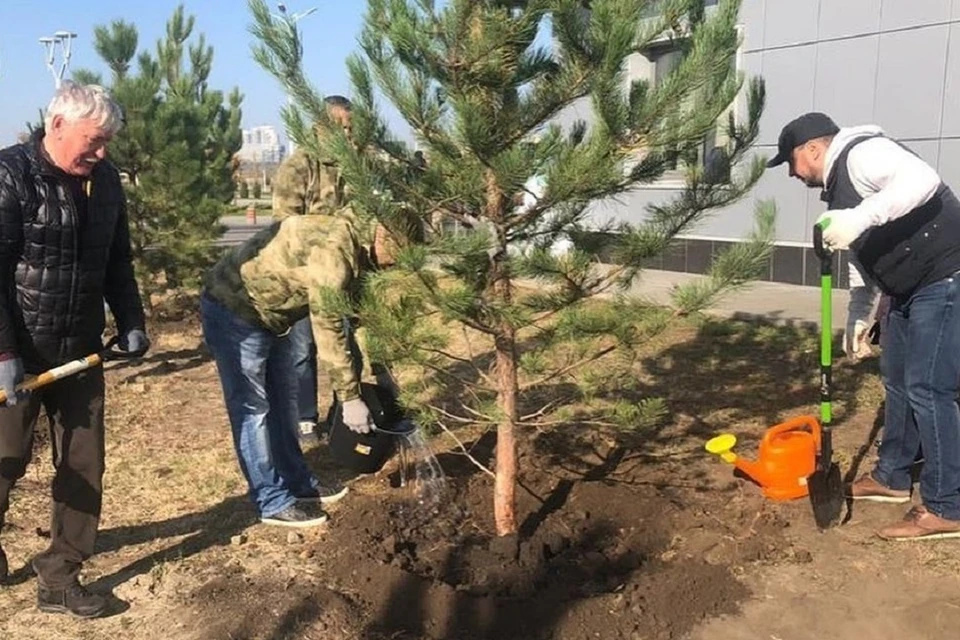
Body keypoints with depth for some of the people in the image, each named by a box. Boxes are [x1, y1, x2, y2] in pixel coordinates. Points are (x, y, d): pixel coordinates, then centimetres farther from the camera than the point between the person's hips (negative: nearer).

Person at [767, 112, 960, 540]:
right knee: (897, 380, 17)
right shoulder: (837, 184, 16)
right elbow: (867, 255, 21)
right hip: (909, 289, 11)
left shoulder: (861, 153, -14)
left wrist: (859, 218, -40)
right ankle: (892, 477, 31)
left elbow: (922, 181, -33)